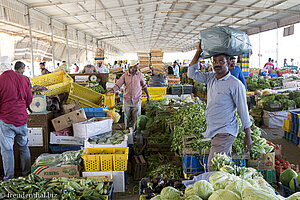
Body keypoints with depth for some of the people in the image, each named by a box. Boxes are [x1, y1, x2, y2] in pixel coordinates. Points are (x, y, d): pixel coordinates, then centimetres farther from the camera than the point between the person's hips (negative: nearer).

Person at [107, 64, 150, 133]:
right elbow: (118, 85, -3)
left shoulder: (140, 75, -1)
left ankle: (134, 131, 14)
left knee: (136, 118, 0)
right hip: (127, 100, 1)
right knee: (127, 117, 10)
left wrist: (148, 96, 13)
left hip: (137, 101, 0)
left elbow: (144, 86, 10)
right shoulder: (125, 76, -3)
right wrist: (111, 91, -18)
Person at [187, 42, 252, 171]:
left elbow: (243, 111, -10)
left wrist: (248, 136, -7)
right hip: (214, 131, 7)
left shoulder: (235, 85, -14)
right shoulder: (211, 78, 7)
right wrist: (198, 52, 3)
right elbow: (192, 73, 11)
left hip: (225, 132, -7)